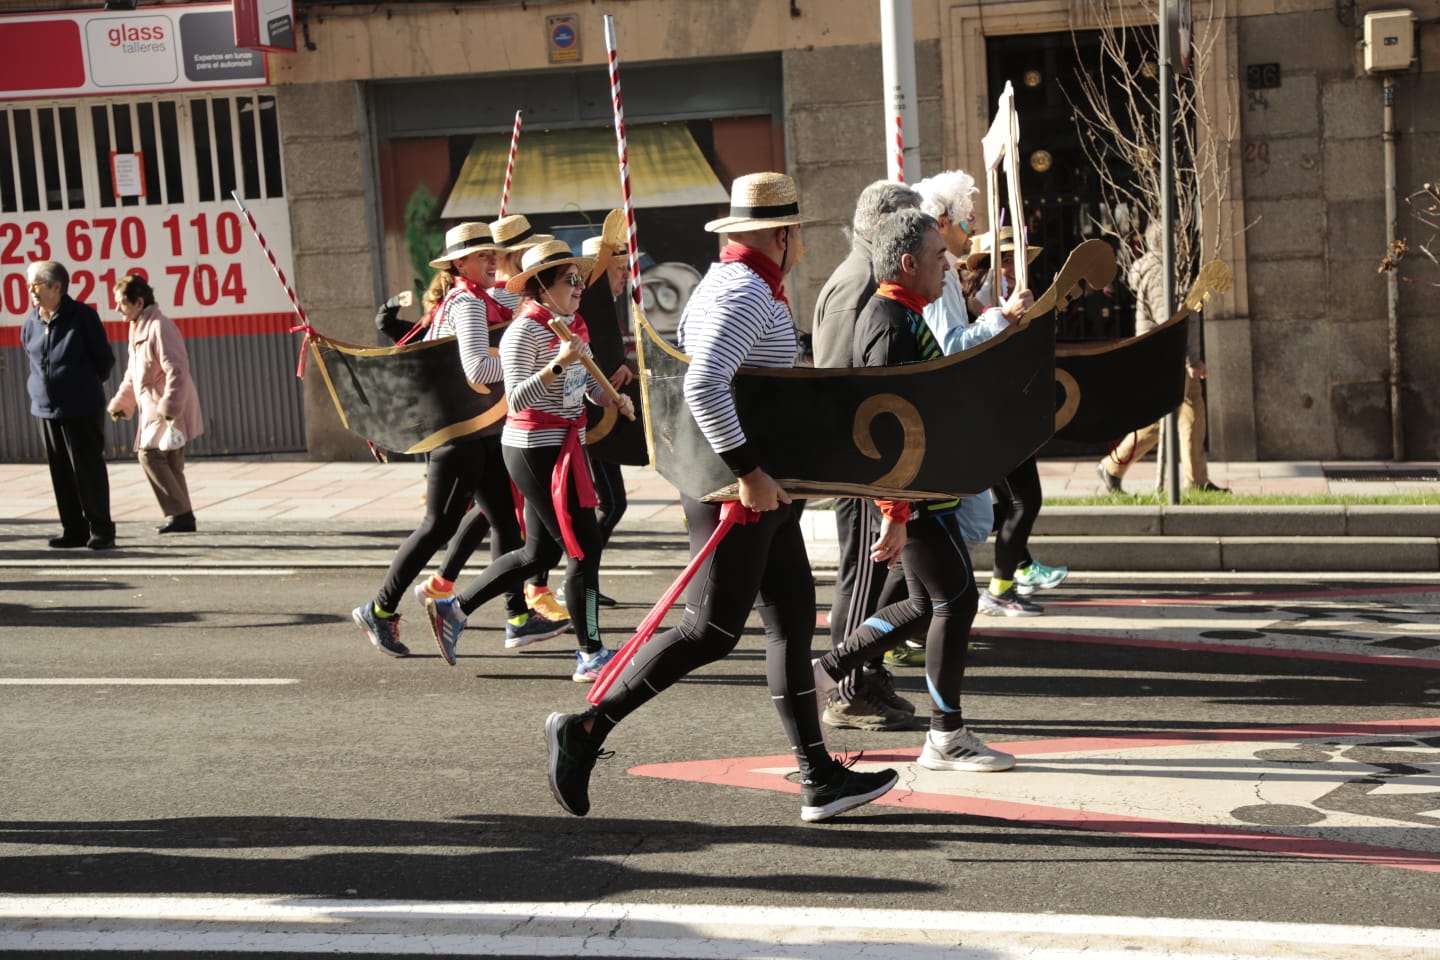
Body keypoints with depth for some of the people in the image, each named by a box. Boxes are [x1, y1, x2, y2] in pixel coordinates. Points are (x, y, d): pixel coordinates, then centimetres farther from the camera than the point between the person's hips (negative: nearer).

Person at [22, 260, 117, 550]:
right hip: (46, 407, 5)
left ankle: (101, 530, 6)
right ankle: (74, 531, 15)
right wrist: (39, 386, 13)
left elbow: (104, 360, -1)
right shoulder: (30, 323, 6)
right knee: (60, 472, 8)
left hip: (82, 409, -5)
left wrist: (85, 385, 8)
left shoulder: (82, 316, -8)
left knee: (89, 470, -2)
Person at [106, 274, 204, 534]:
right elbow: (133, 374, 27)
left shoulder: (159, 327, -15)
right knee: (168, 462, 8)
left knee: (150, 454, -13)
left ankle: (179, 513, -11)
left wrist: (169, 408, -26)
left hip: (170, 408, -10)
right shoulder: (138, 329, 16)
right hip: (153, 408, 10)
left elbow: (176, 370, -22)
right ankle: (182, 516, 11)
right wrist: (120, 403, 26)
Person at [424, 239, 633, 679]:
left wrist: (613, 398, 3)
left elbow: (588, 382, 22)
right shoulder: (525, 332, -15)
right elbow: (517, 399, -22)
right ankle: (591, 655, 3)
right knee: (585, 547, -7)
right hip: (536, 449, -9)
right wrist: (556, 365, -32)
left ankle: (452, 609, 26)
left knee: (539, 553, 15)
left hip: (566, 445, 9)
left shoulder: (573, 325, 10)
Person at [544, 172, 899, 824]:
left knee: (793, 621, 10)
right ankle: (587, 728, -1)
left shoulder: (734, 285, 16)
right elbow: (703, 385, -30)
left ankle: (820, 780, 13)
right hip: (737, 493, -11)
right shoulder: (745, 294, -17)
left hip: (764, 495, 11)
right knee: (713, 630, -8)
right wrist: (747, 470, -28)